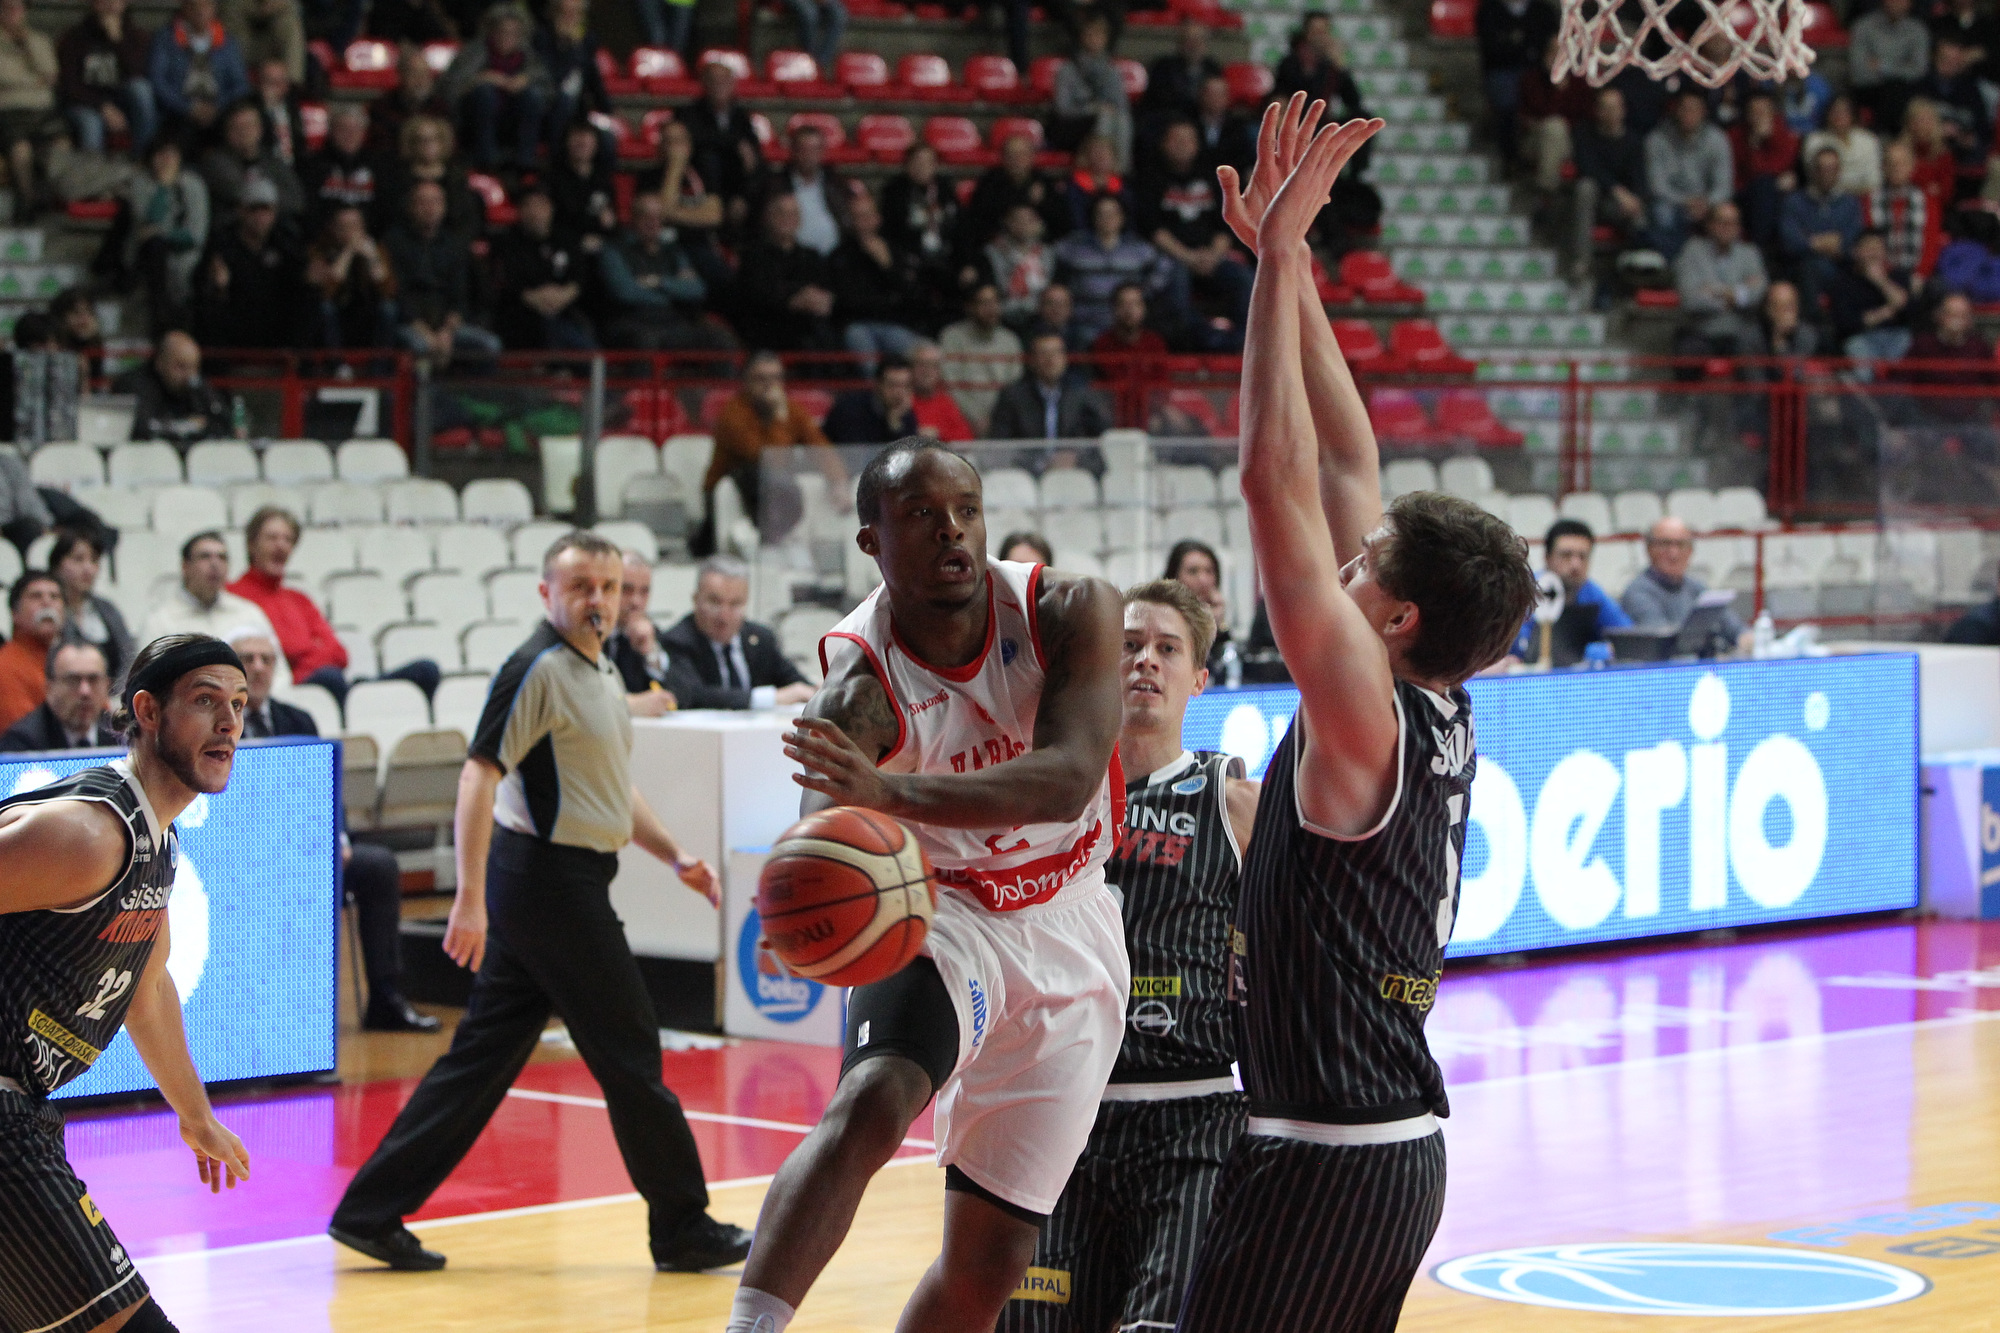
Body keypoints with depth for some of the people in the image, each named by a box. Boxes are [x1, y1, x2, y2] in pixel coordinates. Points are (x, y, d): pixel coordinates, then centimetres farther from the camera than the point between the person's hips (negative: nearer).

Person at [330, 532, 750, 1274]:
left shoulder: (599, 671, 16)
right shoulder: (539, 670, -14)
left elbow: (611, 789, 28)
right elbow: (479, 775, -21)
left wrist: (674, 856, 17)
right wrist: (470, 898, -27)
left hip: (569, 885, 10)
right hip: (550, 880, -10)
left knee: (482, 1057, 9)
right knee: (629, 1054, -1)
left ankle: (372, 1213, 10)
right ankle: (683, 1231, 9)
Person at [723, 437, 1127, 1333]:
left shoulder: (1071, 614, -16)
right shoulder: (859, 685, -21)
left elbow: (1069, 780, -32)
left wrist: (888, 792, -48)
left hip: (1068, 939, 3)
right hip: (938, 916, -3)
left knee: (990, 1261, 4)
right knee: (868, 1105, -35)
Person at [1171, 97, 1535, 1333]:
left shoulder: (1365, 719, -15)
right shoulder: (1441, 713, 7)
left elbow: (1281, 484, -21)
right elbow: (1346, 468, 10)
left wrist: (1279, 259, -18)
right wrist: (1288, 260, 10)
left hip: (1319, 1161, -9)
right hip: (1404, 1148, 9)